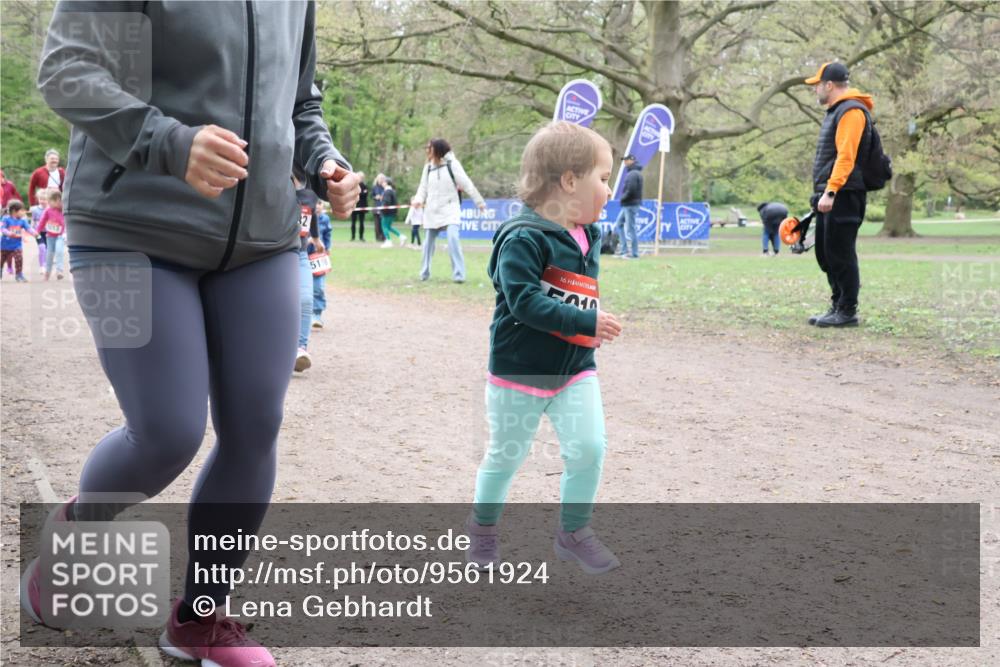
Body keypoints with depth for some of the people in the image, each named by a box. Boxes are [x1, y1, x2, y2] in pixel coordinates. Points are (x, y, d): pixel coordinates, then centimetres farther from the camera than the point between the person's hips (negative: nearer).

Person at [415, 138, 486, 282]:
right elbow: (423, 187, 9)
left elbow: (466, 184, -7)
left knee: (453, 238, -20)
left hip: (450, 209, -5)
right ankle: (424, 272, 28)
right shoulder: (428, 167, 7)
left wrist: (480, 202, -6)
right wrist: (419, 200, -13)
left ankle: (459, 274, -16)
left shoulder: (452, 164, -7)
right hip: (432, 210, 5)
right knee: (429, 242, 12)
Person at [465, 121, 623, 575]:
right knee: (507, 453, 9)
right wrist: (588, 322, -29)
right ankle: (482, 527, 32)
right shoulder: (524, 238, -21)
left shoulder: (588, 237, 5)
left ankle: (574, 532, 15)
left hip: (575, 369, 6)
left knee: (589, 447, -4)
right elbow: (525, 300, -29)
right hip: (520, 369, -6)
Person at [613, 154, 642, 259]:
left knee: (630, 228, -6)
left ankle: (634, 253, -1)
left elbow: (631, 190, -22)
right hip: (627, 205, 10)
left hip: (631, 205, -10)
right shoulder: (632, 173, 16)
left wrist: (623, 198, -9)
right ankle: (624, 250, 14)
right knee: (618, 225, 15)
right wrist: (623, 199, 8)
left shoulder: (633, 174, -15)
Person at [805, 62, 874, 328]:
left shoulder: (851, 111, -11)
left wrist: (830, 191, -27)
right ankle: (837, 306, 19)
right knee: (825, 253, 12)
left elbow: (845, 156, -21)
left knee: (840, 254, -7)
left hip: (843, 196, -10)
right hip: (829, 196, 10)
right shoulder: (835, 111, 22)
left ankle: (847, 311, -2)